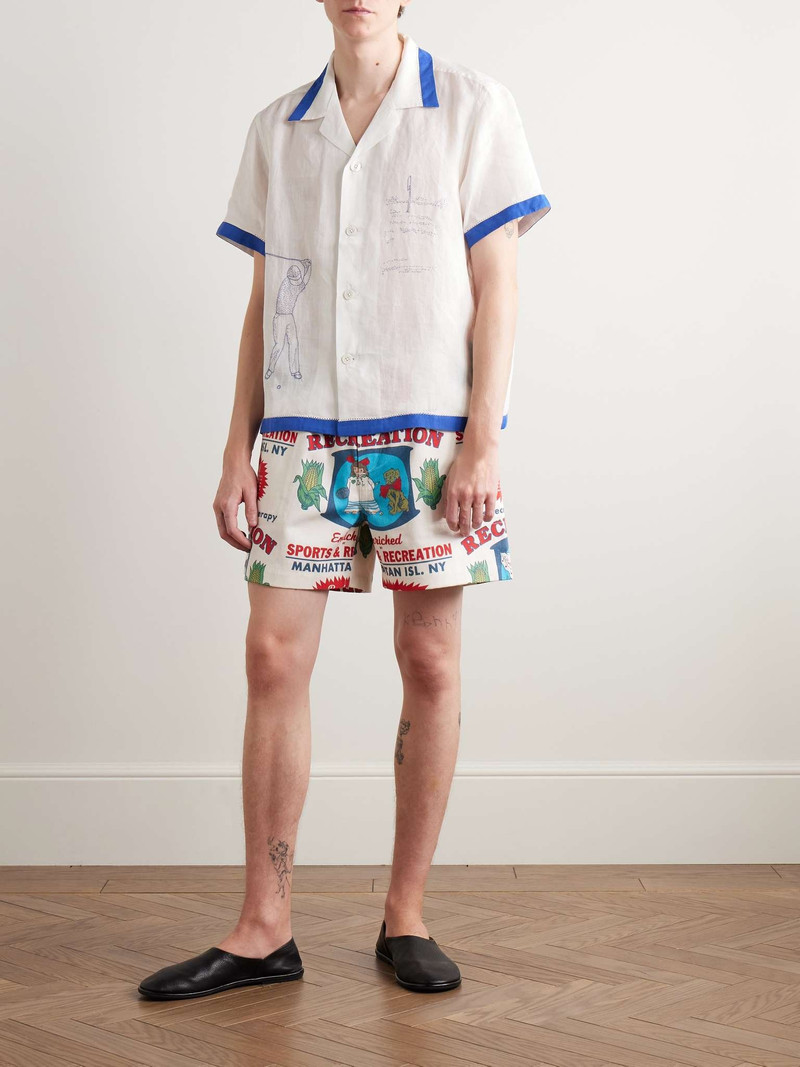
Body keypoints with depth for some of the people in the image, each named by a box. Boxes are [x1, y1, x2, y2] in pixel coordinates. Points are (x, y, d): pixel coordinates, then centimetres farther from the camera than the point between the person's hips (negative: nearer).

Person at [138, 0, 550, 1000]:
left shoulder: (471, 107, 4)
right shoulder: (276, 129, 13)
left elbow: (495, 287, -1)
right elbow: (263, 302, 13)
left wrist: (483, 438, -9)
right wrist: (237, 450, 7)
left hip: (429, 432, -2)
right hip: (303, 434, 3)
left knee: (430, 663, 0)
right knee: (273, 657, -2)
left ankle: (405, 916, 14)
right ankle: (264, 927, 7)